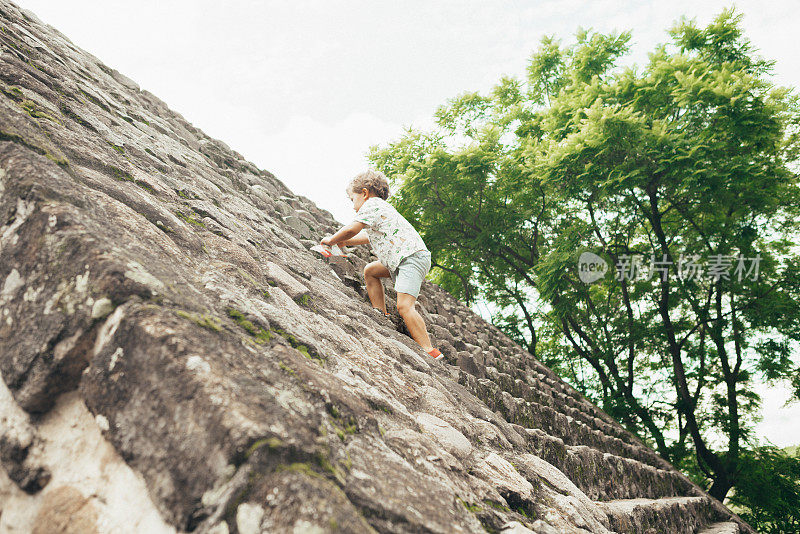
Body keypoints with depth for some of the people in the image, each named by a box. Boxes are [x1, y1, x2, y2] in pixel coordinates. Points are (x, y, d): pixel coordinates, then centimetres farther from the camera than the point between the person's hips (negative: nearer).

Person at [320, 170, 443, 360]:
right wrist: (343, 242, 40)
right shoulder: (380, 208, 29)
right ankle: (382, 317, 22)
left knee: (404, 305, -22)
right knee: (370, 271, 24)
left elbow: (351, 230, -11)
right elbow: (370, 236, 42)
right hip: (402, 260, 11)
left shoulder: (372, 205, -3)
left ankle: (430, 352, -27)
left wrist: (332, 240, 8)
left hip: (413, 257, -11)